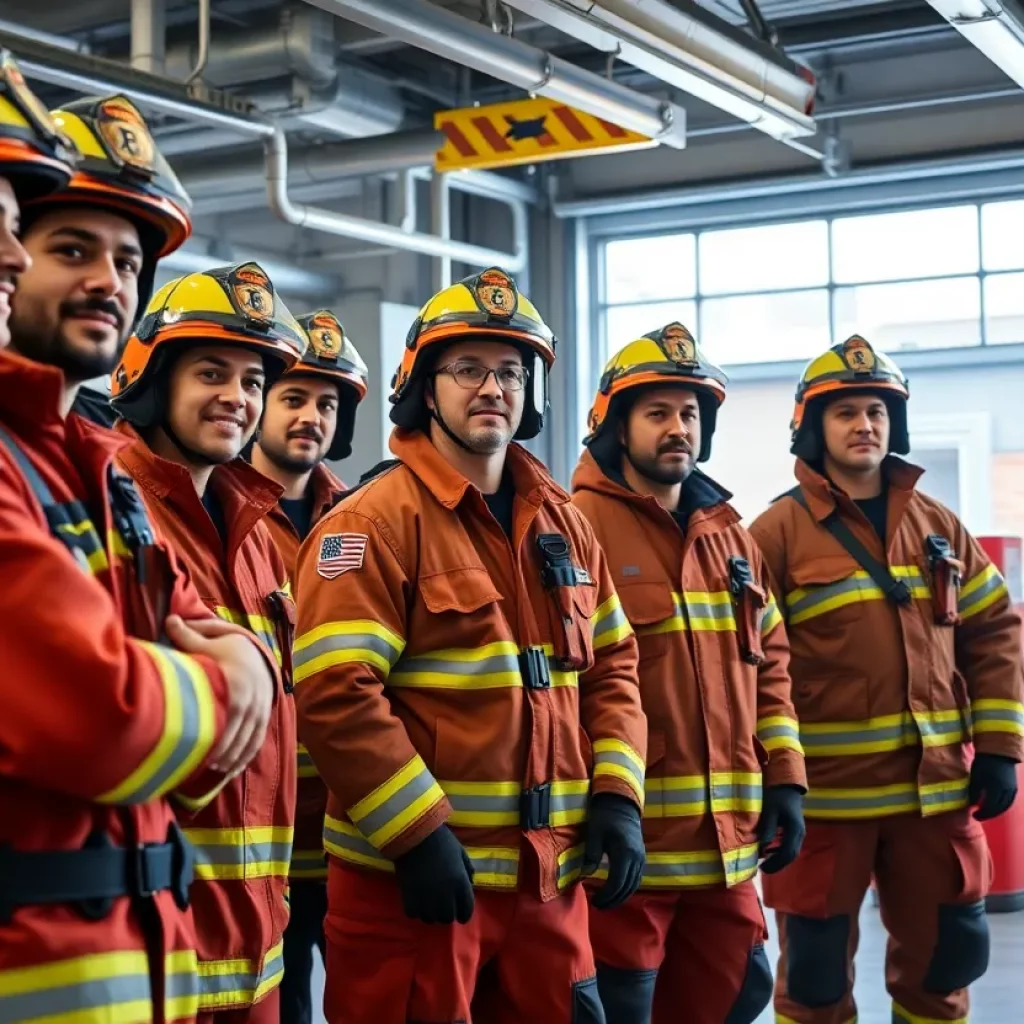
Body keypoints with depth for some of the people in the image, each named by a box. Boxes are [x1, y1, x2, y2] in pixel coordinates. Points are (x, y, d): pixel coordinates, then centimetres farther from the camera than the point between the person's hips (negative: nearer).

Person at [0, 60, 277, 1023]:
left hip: (137, 945, 10)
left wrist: (240, 660, -5)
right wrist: (214, 688, -6)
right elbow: (95, 713, -27)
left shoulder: (82, 466, 17)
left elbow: (212, 632, 19)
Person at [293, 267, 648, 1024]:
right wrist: (418, 833, -19)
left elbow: (611, 663, 15)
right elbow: (333, 692, -18)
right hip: (413, 872, -6)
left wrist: (615, 792, 2)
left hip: (548, 871, 7)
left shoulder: (561, 523, 12)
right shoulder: (374, 522, -10)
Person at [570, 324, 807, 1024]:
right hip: (623, 834, -7)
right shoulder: (578, 524, -8)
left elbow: (769, 663, 18)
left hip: (726, 837, 7)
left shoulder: (729, 534, 14)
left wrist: (784, 779, 10)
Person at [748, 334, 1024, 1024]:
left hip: (936, 785, 4)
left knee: (944, 955, 13)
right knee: (817, 966, 6)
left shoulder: (938, 525, 10)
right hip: (825, 788, -4)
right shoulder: (778, 532, -4)